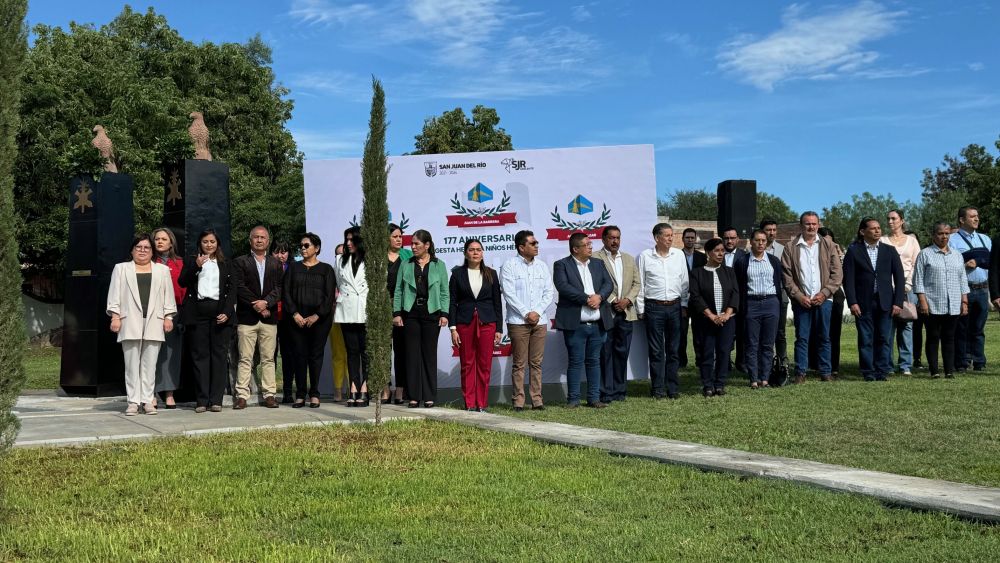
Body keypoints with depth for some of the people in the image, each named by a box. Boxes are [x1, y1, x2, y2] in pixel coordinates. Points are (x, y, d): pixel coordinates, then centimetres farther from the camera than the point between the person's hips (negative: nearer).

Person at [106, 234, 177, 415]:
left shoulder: (162, 270, 17)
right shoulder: (121, 269, 13)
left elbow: (168, 295, 12)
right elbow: (115, 294, 7)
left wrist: (168, 317, 4)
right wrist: (115, 316, -3)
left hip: (154, 323, 1)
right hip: (130, 322, -1)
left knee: (150, 364, 0)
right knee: (132, 363, -2)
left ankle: (147, 400, 4)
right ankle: (133, 401, 1)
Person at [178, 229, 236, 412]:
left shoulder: (225, 264, 16)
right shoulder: (191, 261, 13)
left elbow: (231, 289, 10)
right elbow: (183, 282, 0)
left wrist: (227, 312, -3)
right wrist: (196, 266, -14)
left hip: (220, 312, 1)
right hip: (198, 312, -1)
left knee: (219, 355, -3)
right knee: (199, 355, -2)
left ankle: (216, 400, 0)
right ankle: (201, 400, 0)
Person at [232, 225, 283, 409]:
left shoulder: (276, 264, 15)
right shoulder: (240, 262, 7)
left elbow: (279, 288, 4)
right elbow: (239, 287, -3)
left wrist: (266, 302, -12)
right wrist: (255, 305, -11)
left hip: (269, 317, 2)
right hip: (247, 317, -2)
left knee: (268, 359, 4)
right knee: (245, 359, -3)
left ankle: (269, 394, 7)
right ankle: (242, 395, -1)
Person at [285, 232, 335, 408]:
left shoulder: (326, 269, 5)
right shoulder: (293, 268, 12)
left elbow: (330, 295, -1)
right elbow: (286, 292, 5)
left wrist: (317, 315, -10)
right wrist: (295, 314, -7)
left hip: (319, 319, -2)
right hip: (298, 318, 2)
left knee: (316, 355, -1)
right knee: (300, 355, 0)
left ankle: (314, 394, 6)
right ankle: (300, 395, 4)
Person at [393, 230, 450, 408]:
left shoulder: (439, 265, 7)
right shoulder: (406, 265, 10)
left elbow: (444, 292, 5)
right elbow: (398, 291, 9)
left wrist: (444, 314, -4)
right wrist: (397, 313, 0)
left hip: (431, 313, -1)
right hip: (411, 313, 1)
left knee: (430, 353, 2)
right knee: (412, 354, 1)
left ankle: (429, 396, 7)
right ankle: (414, 396, 5)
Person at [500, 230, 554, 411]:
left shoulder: (542, 266, 12)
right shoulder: (509, 265, -1)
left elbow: (549, 292, 9)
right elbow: (509, 293, -8)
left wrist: (537, 312, -5)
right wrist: (526, 313, -11)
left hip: (540, 321, 4)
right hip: (518, 321, -4)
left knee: (536, 362, 5)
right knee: (519, 363, -2)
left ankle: (537, 399, 9)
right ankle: (518, 400, 2)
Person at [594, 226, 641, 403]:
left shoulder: (629, 259, 17)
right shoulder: (595, 258, -3)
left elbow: (636, 283, 13)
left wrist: (627, 299, -4)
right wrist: (612, 301, -13)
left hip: (626, 313, 5)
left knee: (622, 352, 8)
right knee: (605, 353, -2)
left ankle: (619, 390, 15)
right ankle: (606, 392, 3)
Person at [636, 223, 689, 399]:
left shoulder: (679, 254, 6)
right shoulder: (645, 256, -2)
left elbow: (684, 282, 11)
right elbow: (640, 284, 0)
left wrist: (684, 305, 7)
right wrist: (640, 310, -1)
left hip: (675, 306, 3)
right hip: (654, 307, -3)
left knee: (673, 349, 8)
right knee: (656, 350, 1)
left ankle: (673, 388, 15)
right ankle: (657, 388, 8)